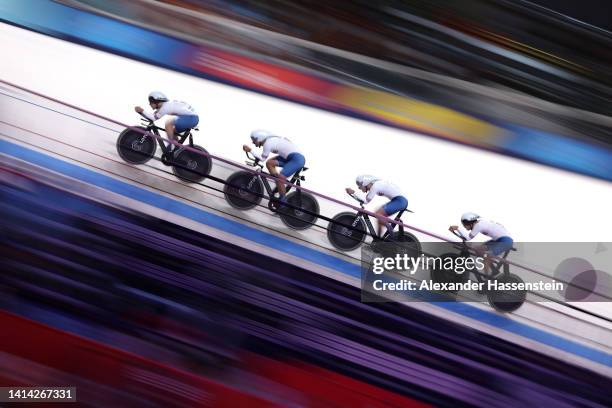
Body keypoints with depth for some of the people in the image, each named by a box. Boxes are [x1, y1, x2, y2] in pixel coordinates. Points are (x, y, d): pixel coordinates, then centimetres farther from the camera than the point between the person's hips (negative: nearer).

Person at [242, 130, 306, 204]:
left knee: (280, 179, -19)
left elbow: (263, 159, -10)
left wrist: (250, 150, -8)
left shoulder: (268, 143, -16)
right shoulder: (270, 139, 11)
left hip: (297, 159, -10)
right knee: (269, 163, 7)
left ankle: (282, 201, -1)